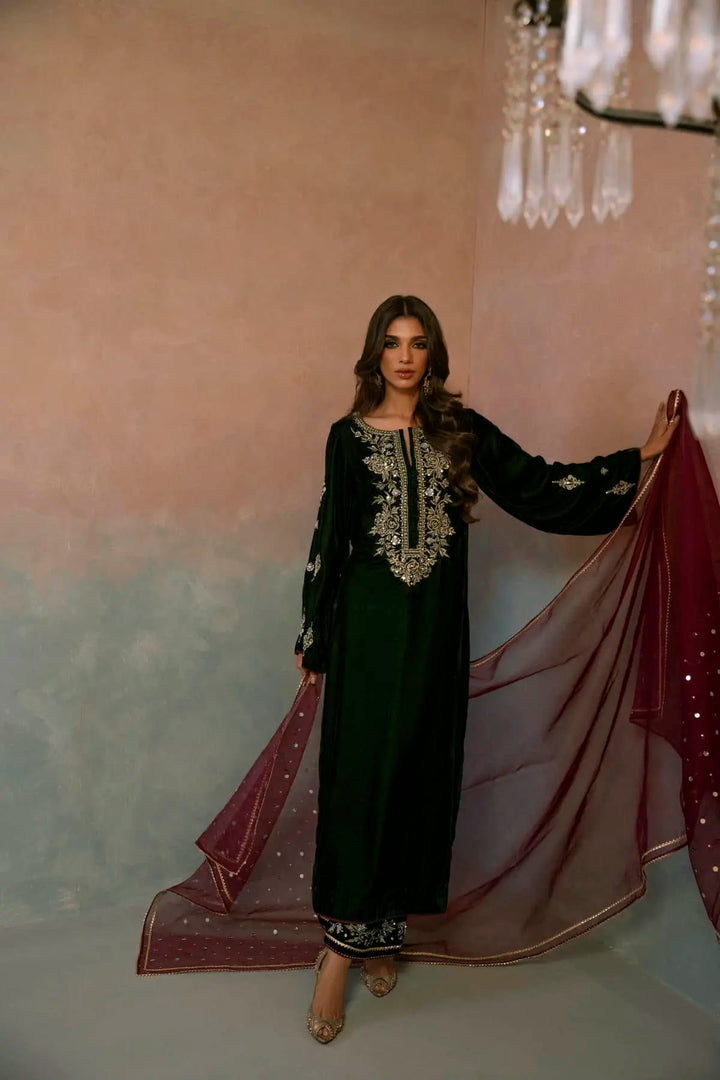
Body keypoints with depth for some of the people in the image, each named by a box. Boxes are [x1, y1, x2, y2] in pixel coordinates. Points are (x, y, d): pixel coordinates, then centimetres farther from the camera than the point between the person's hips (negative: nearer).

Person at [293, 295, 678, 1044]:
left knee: (419, 768, 6)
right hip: (368, 623, -2)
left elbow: (537, 485, 5)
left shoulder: (461, 431, 6)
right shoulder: (349, 436, 2)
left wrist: (639, 456, 3)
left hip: (434, 625, 2)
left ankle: (376, 928, 21)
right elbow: (330, 536, 3)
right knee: (360, 771, -3)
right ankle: (347, 940, 4)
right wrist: (313, 637, 4)